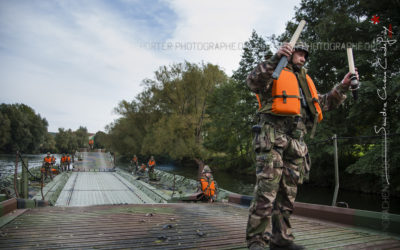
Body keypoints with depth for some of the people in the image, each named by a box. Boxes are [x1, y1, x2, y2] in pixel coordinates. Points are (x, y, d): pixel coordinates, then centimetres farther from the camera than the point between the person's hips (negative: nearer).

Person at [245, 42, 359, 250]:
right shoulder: (275, 74, 8)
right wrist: (275, 59, -24)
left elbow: (325, 103, 36)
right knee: (266, 190, -14)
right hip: (272, 139, -7)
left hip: (296, 142, 8)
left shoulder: (305, 81, 30)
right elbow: (253, 81, -14)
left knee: (288, 194, 8)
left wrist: (342, 86, 24)